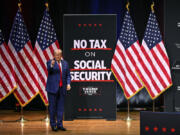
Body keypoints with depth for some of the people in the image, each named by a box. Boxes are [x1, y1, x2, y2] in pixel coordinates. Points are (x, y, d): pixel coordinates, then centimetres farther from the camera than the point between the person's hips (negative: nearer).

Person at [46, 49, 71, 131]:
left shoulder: (65, 63, 11)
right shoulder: (50, 62, -2)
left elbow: (68, 75, 12)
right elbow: (49, 70, -22)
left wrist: (68, 84, -4)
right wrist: (52, 65, -44)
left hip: (62, 88, 4)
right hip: (52, 88, -4)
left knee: (60, 107, 6)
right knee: (52, 107, 1)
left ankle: (59, 124, 13)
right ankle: (53, 125, 10)